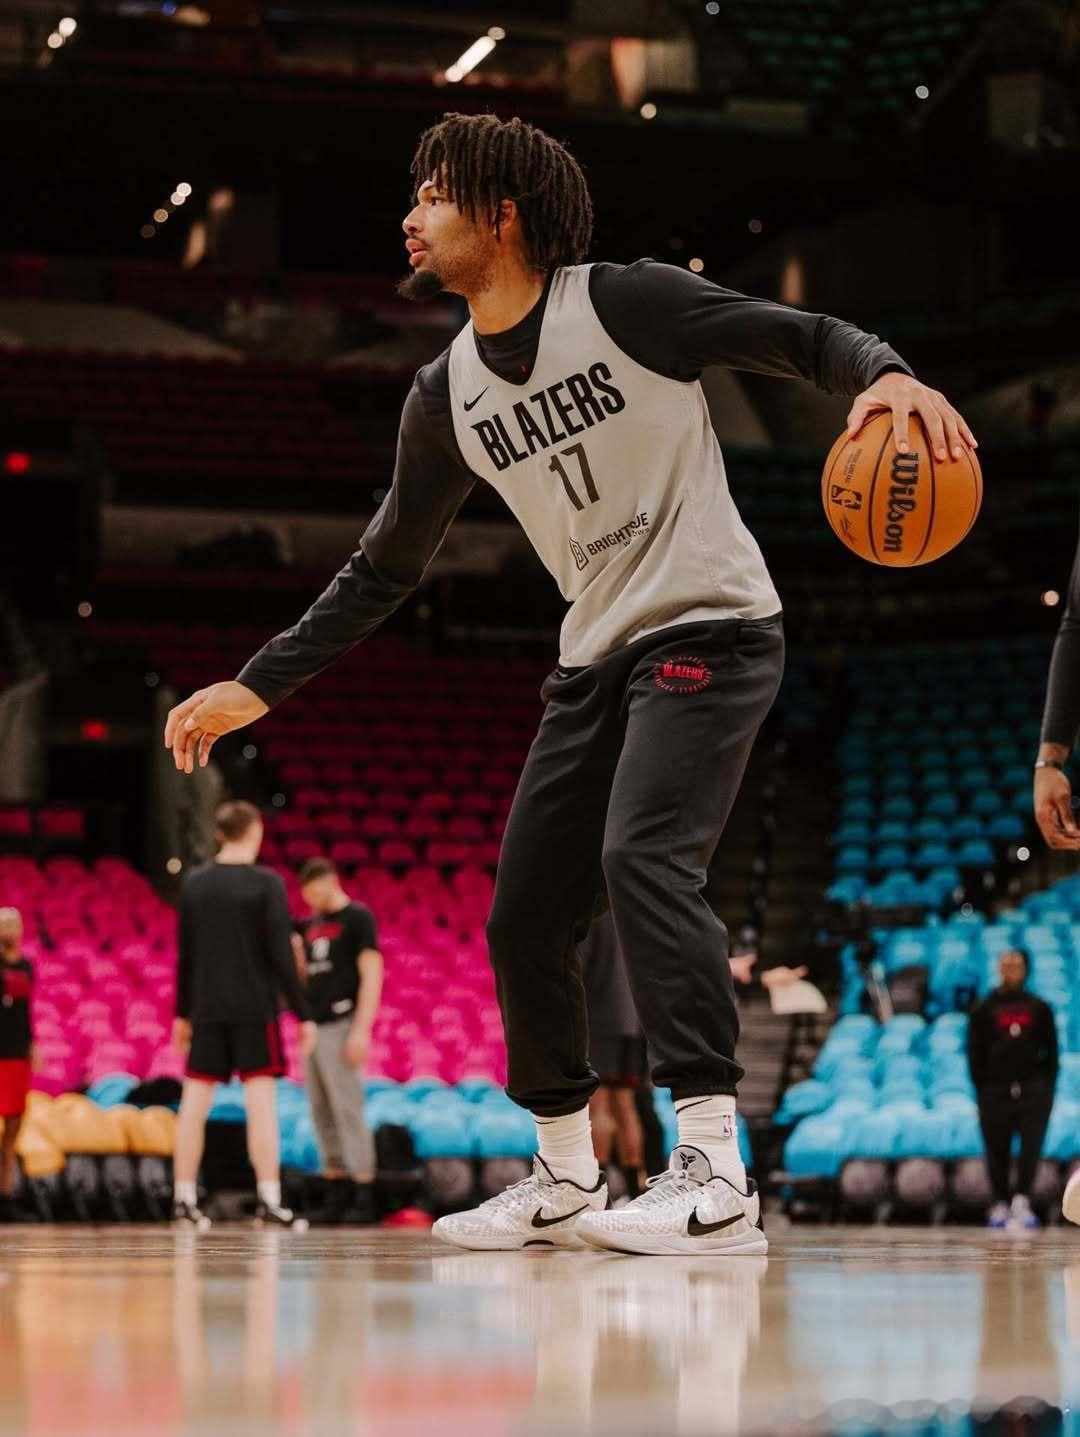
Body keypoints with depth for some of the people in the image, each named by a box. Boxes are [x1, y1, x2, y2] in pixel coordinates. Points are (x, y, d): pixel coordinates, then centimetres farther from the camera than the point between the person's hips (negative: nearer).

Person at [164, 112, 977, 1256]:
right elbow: (383, 571, 15)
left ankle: (715, 1174, -30)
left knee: (642, 856, -27)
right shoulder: (447, 398, 8)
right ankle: (565, 1184, 21)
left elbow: (806, 341, -8)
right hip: (594, 660, 7)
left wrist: (886, 376, -31)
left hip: (709, 631, -7)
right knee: (523, 919, 4)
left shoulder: (625, 303, -10)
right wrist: (257, 688, 12)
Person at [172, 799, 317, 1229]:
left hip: (206, 1010, 5)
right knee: (261, 1101, -4)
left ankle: (183, 1199, 10)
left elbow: (185, 954, 10)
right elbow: (280, 955, -10)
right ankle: (268, 1201, -9)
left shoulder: (195, 883, 7)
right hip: (254, 1009, -4)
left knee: (194, 1103, 7)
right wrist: (303, 1015, -7)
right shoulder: (266, 883, -7)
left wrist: (183, 1012, 19)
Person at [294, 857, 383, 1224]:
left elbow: (371, 975, -9)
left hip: (341, 1025, -8)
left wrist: (361, 1031, -17)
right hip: (313, 1026, 8)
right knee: (321, 1111, 5)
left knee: (347, 1108, -11)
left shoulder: (357, 918, -3)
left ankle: (364, 1196, -10)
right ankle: (338, 1191, 9)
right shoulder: (311, 925, 19)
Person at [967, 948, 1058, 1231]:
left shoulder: (1040, 1009, 9)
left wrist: (1047, 1088, 0)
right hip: (996, 1091, 0)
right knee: (998, 1151, 2)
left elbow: (1051, 1052, 10)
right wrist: (982, 1091, -3)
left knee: (1031, 1148, -12)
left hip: (1034, 1091, 0)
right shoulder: (985, 1010, 7)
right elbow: (975, 1054, 5)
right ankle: (1000, 1205, 9)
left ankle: (1021, 1200, -15)